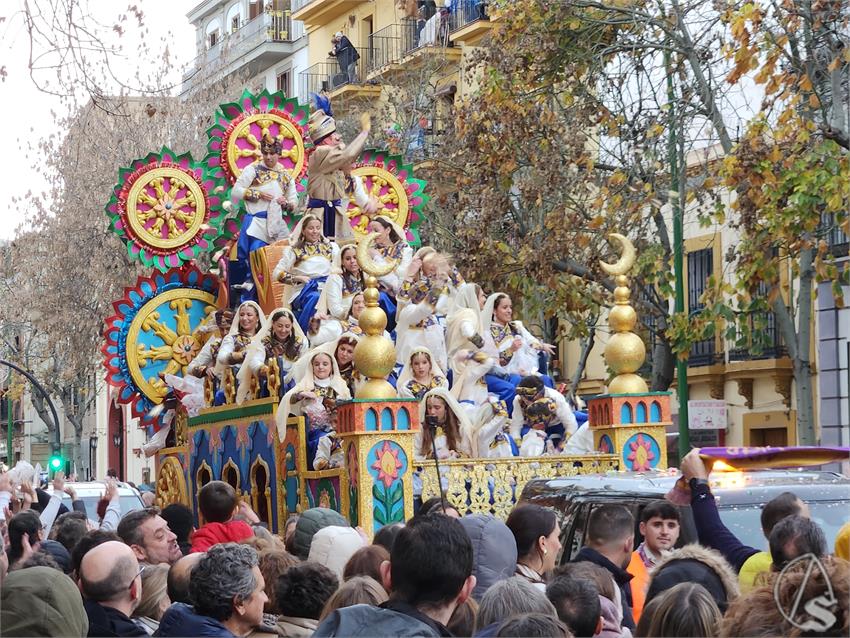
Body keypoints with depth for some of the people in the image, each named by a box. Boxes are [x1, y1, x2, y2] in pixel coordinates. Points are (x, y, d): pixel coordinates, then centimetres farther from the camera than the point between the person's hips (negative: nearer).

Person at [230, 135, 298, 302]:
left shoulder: (286, 175, 12)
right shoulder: (253, 169, -1)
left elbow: (294, 202, 14)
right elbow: (235, 192, -6)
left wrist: (286, 203, -8)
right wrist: (258, 195, -13)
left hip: (276, 225, 5)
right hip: (256, 224, -5)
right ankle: (248, 305, -2)